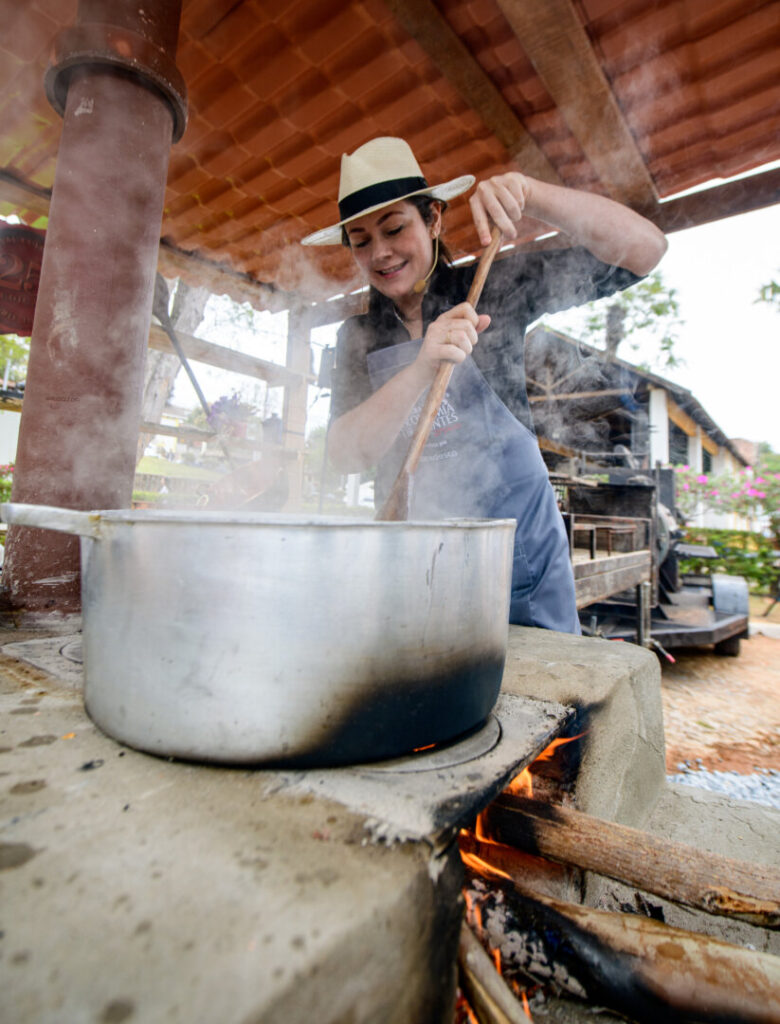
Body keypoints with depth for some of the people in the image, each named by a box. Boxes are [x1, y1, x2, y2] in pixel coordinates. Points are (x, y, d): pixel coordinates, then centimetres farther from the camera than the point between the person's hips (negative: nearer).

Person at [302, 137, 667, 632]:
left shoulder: (493, 289, 0)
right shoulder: (358, 336, 6)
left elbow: (643, 249, -5)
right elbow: (346, 454, -9)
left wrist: (526, 191, -16)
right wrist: (421, 370, -23)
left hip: (518, 551, -1)